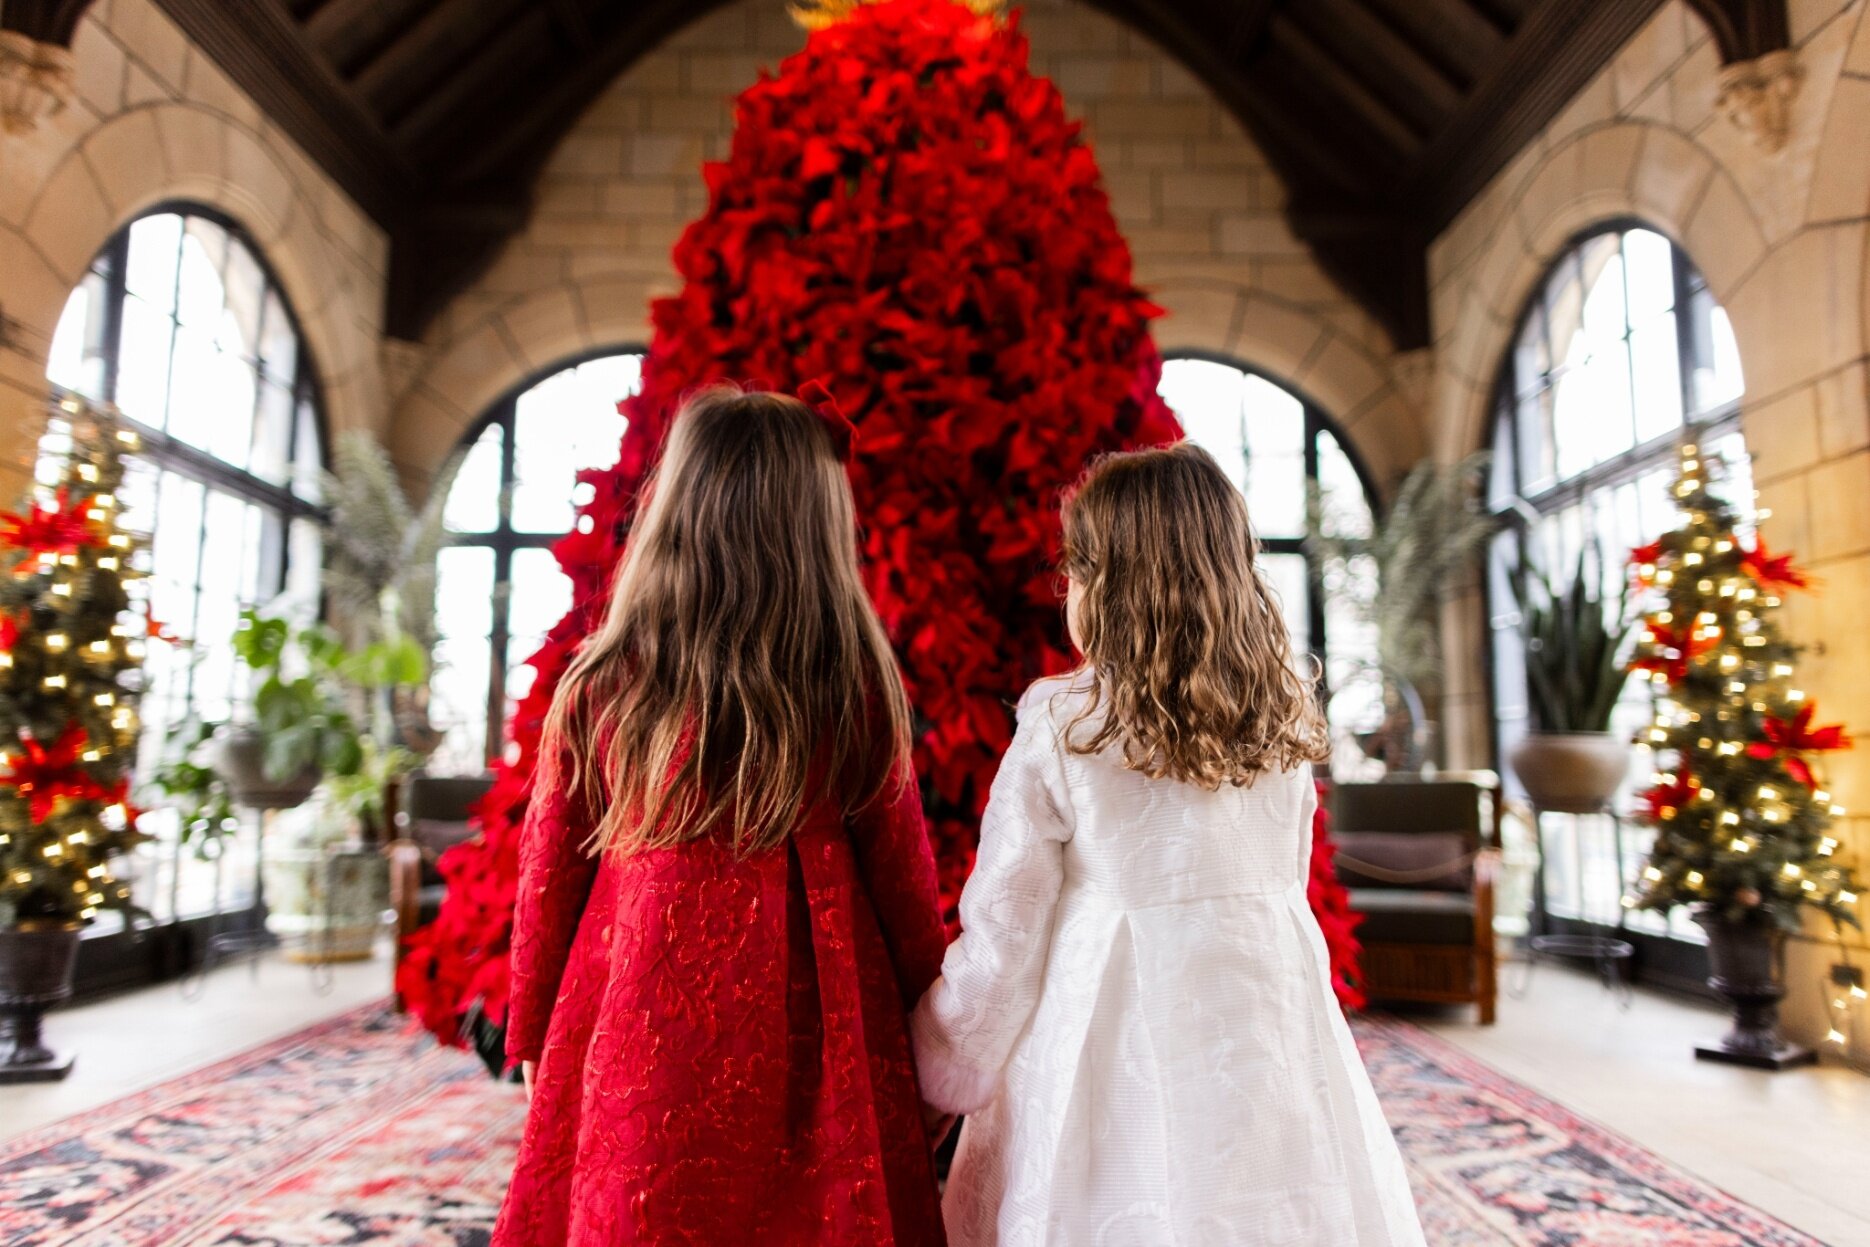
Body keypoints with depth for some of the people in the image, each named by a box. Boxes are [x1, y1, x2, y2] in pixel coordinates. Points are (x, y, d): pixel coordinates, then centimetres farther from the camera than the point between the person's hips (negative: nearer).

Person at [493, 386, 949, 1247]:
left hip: (633, 1042, 2)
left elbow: (549, 882, 3)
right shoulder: (856, 688, -8)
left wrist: (534, 1042, 16)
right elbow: (902, 881, -1)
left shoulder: (598, 688, -5)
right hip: (806, 1045, -1)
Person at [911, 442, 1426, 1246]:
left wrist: (943, 1072, 7)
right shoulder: (1280, 718, 0)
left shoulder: (1061, 727, -13)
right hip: (1271, 1047, 4)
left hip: (1118, 1049, -4)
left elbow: (1001, 938, -8)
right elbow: (1284, 884, 11)